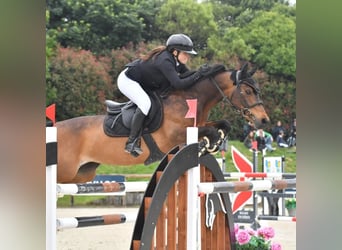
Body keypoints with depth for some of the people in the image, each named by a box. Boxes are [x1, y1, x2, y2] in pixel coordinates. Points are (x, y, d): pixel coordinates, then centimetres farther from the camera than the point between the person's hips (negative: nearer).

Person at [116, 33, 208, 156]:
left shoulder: (176, 61, -2)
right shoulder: (165, 61, -31)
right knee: (145, 103, -28)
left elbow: (188, 75, 4)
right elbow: (178, 84, -39)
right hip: (127, 80, -11)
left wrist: (203, 73, -9)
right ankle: (131, 142, -25)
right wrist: (198, 74, -37)